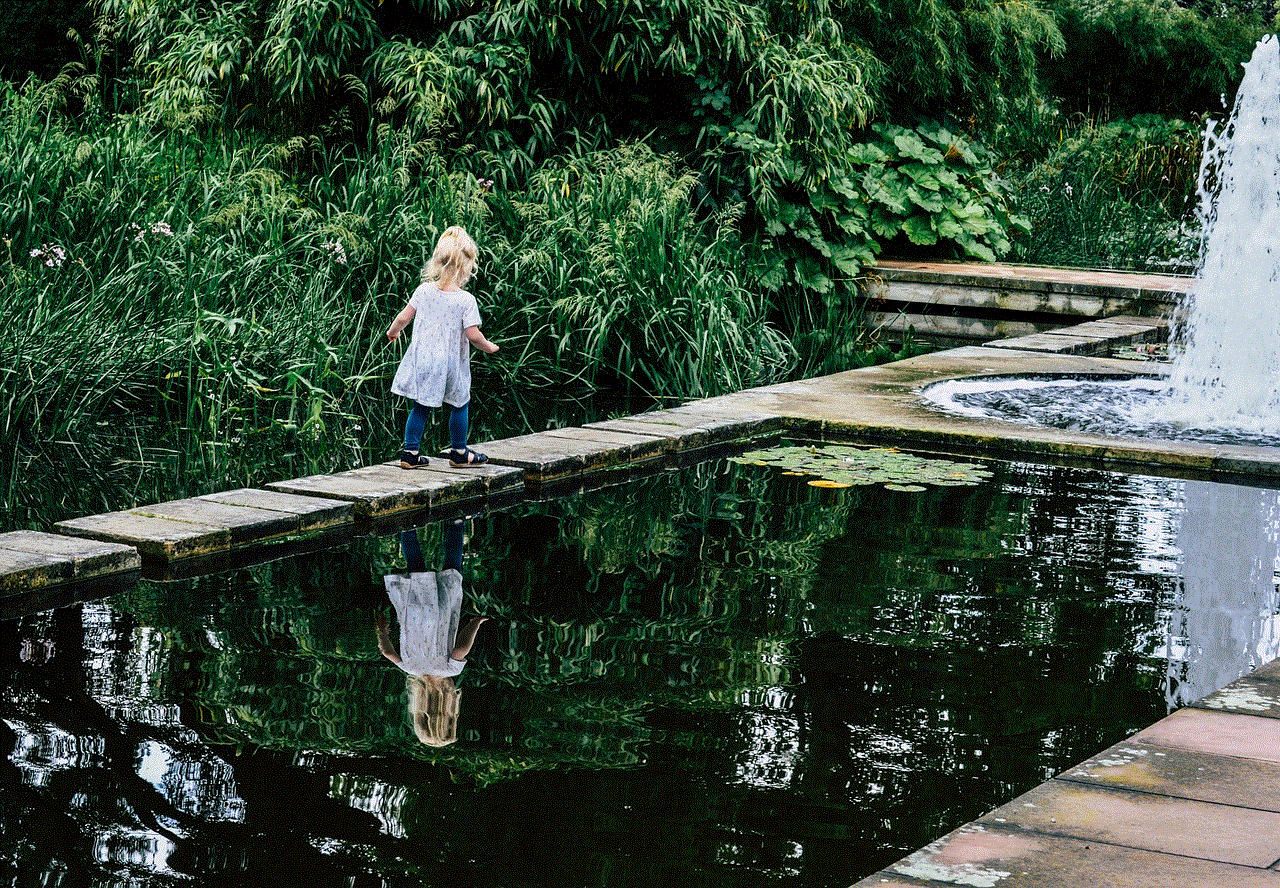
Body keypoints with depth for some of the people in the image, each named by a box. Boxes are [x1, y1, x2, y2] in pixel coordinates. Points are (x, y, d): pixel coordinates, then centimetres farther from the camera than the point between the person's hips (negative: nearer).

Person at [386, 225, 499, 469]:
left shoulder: (423, 291, -3)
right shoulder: (466, 300, -15)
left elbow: (403, 317, 3)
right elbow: (473, 335, -17)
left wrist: (393, 331, 24)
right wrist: (489, 347, 3)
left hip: (422, 361, 4)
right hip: (451, 365, -4)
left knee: (420, 407, 12)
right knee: (460, 405, 15)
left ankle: (410, 452, 11)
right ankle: (459, 453, 23)